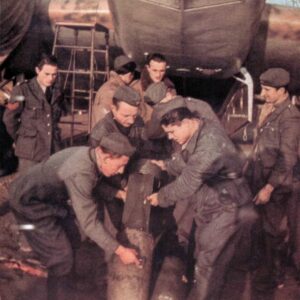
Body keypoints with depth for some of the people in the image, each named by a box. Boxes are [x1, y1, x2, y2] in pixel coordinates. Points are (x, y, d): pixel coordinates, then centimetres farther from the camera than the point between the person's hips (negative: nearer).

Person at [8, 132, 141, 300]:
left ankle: (66, 285, 40)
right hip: (29, 201, -9)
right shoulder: (80, 173, -37)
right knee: (61, 256, -6)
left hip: (49, 197, 9)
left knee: (70, 239, 19)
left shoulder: (90, 154, -10)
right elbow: (89, 223, -35)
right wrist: (119, 250, -30)